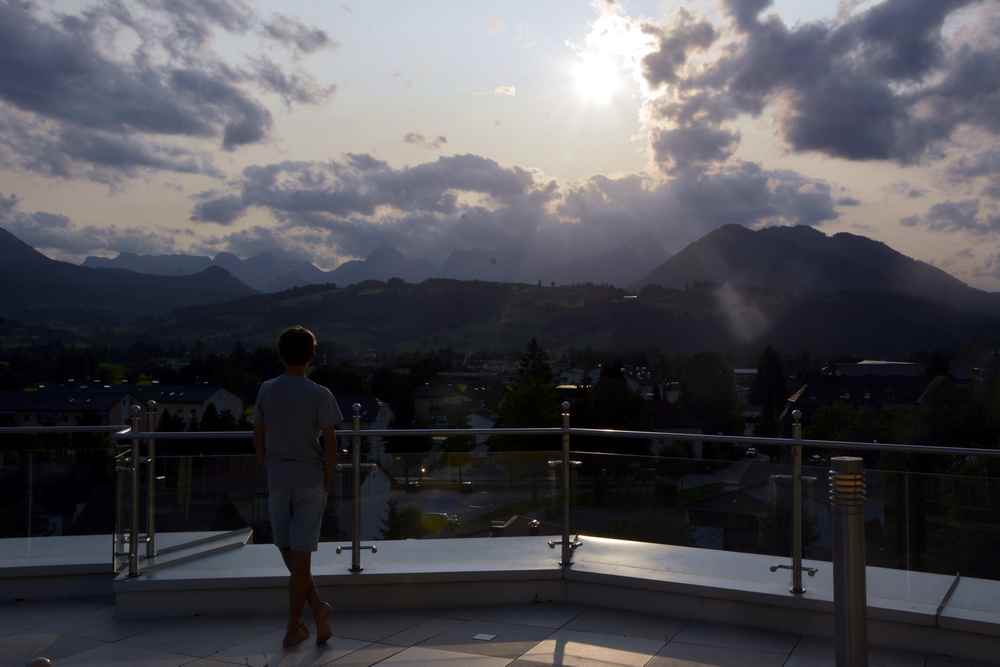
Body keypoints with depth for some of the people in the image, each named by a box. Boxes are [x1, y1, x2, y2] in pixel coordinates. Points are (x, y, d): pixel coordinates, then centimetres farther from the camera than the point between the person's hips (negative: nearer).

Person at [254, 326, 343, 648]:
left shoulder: (266, 391, -2)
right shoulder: (320, 395, -11)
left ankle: (316, 605, 9)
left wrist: (267, 473, 14)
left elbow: (258, 437, 3)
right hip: (310, 480, -2)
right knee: (301, 553, 4)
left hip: (277, 479, 2)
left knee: (287, 547, 18)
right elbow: (330, 443, -11)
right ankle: (293, 628, 10)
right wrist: (327, 483, 0)